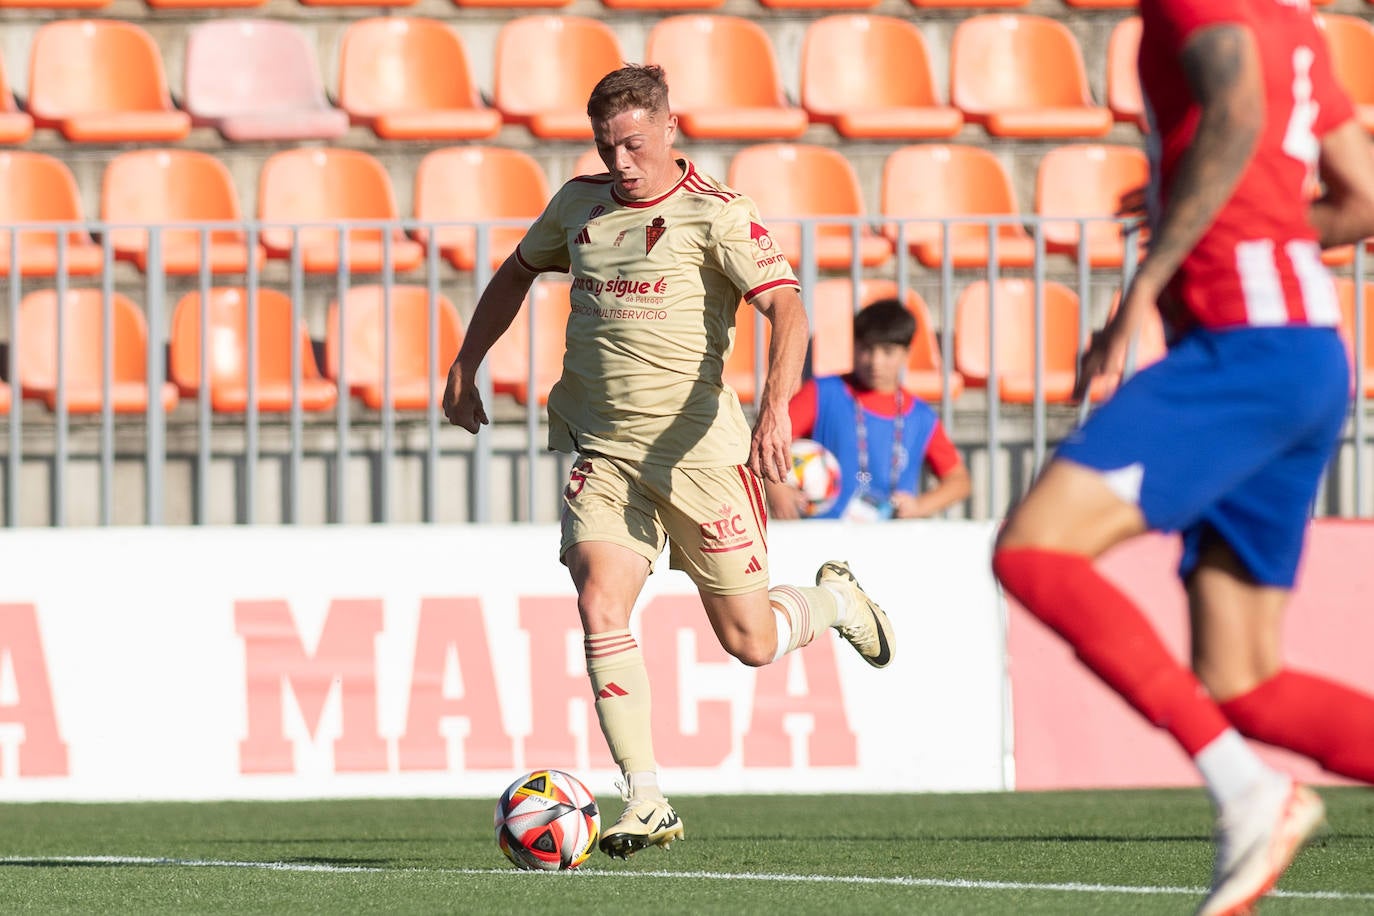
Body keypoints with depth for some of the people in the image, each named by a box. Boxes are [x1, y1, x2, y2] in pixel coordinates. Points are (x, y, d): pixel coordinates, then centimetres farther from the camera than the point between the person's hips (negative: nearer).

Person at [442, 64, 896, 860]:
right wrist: (465, 368, 22)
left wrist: (778, 406, -34)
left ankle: (836, 600, 39)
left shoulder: (717, 214, -8)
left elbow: (786, 307, -19)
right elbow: (517, 274, 27)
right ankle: (646, 802, -15)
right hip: (601, 448, 4)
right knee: (601, 605, -18)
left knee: (750, 642, 3)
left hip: (696, 444, -4)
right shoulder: (578, 205, 8)